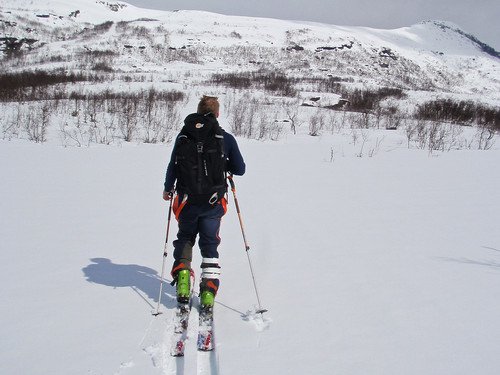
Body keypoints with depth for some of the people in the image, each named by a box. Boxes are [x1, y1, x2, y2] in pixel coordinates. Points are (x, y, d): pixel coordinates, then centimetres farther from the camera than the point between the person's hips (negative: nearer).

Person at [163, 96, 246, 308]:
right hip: (213, 203, 0)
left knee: (185, 239, 23)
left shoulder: (184, 135, -2)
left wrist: (168, 189, 17)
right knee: (210, 245, 13)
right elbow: (240, 169, 1)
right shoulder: (226, 138, -3)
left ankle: (182, 275, 4)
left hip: (187, 201, 1)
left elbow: (173, 166, 1)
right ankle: (208, 292, 6)